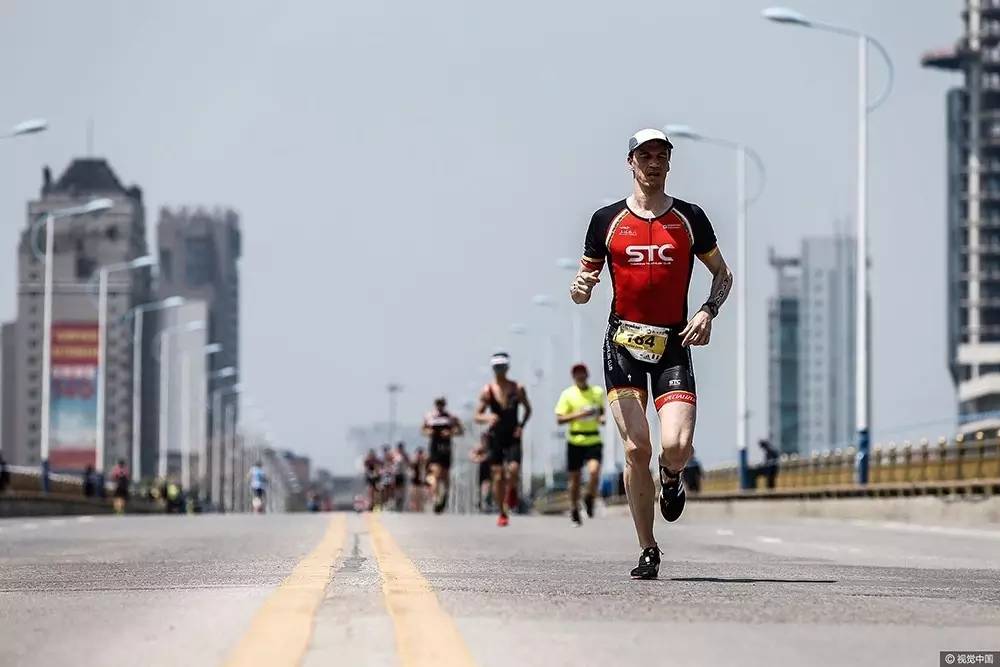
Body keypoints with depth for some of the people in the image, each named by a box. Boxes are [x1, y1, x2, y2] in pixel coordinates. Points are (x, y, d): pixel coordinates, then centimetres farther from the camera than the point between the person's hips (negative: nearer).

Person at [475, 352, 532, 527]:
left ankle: (512, 490, 14)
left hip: (513, 436, 0)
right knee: (498, 476, -2)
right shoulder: (487, 391, -3)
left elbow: (528, 409, 13)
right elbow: (477, 416, -1)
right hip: (495, 437, 0)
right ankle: (502, 513, 12)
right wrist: (487, 418, -23)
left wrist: (522, 425, -4)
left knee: (514, 469, -21)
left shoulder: (518, 389, -1)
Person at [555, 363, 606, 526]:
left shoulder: (598, 392, 7)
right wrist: (578, 415, -19)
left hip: (593, 441, 1)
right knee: (574, 478, 5)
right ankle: (574, 510, 24)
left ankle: (589, 499, 6)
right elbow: (559, 419, -5)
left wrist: (602, 418, 1)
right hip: (575, 441, -1)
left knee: (594, 471, -21)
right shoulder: (567, 394, -1)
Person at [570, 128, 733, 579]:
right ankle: (647, 551, 4)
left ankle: (671, 476, 23)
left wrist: (707, 312, -3)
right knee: (636, 448, -9)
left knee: (676, 447, -17)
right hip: (623, 343, 0)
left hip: (673, 345, 0)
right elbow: (581, 287, 11)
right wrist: (580, 288, -13)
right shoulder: (607, 220, 6)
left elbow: (722, 274, 15)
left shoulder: (690, 218, 7)